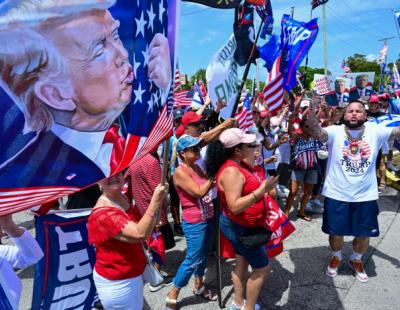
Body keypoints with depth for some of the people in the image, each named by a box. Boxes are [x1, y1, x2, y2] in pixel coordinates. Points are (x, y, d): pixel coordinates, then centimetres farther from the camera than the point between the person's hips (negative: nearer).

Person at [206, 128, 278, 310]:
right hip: (240, 227, -10)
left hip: (241, 226, 10)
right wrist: (262, 190, -37)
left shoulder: (239, 164, 1)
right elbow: (235, 206, -35)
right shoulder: (231, 171, -30)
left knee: (242, 263, 21)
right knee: (262, 268, 5)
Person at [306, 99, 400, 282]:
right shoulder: (335, 131, -11)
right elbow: (316, 133, -28)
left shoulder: (375, 131, -3)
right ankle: (336, 257, 44)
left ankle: (356, 260, 45)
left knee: (364, 233, 17)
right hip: (337, 194, -2)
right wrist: (312, 110, -44)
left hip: (366, 195, 2)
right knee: (336, 232, 14)